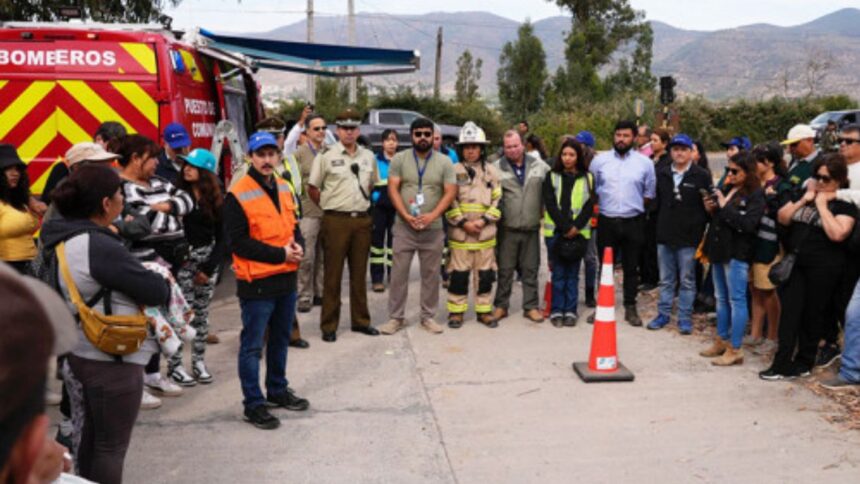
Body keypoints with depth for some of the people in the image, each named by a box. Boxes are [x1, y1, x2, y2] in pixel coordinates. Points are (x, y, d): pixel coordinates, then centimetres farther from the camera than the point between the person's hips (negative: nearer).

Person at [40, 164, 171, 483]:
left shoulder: (62, 240, 4)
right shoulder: (101, 247, -26)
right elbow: (156, 291, -21)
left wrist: (142, 279, 0)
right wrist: (163, 284, 1)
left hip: (77, 355, 9)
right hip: (112, 361, -9)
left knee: (88, 441, 21)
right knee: (111, 447, 6)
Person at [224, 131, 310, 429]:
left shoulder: (284, 188, 9)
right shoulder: (237, 195, -14)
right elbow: (238, 242, -17)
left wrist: (297, 245, -4)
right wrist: (280, 254, -18)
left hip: (286, 278, 7)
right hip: (256, 282, -7)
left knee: (280, 340, 20)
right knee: (252, 346, 2)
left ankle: (277, 390, 36)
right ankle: (254, 404, 12)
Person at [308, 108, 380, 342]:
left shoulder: (368, 156, 10)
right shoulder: (326, 155, -3)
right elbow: (312, 188, 1)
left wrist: (361, 202, 14)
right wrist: (328, 206, 4)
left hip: (362, 219, 4)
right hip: (336, 220, -4)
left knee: (359, 273, 12)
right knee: (333, 274, 1)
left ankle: (360, 320, 22)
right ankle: (329, 325, 9)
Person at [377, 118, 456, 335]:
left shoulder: (444, 162, 3)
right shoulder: (399, 159, 2)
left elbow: (450, 192, -3)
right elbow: (392, 189, -4)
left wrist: (432, 215, -17)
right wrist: (406, 216, -15)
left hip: (433, 229, 1)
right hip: (404, 227, -1)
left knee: (431, 274, 8)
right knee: (399, 273, 2)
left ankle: (428, 316, 20)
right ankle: (396, 317, 12)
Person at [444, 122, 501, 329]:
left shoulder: (491, 172, 8)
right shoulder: (454, 171, 2)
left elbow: (498, 201, 5)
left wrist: (484, 220, -8)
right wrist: (463, 223, -12)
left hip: (485, 232, 2)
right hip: (459, 232, -2)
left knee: (485, 273, 8)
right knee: (459, 274, 3)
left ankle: (484, 310, 20)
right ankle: (456, 311, 14)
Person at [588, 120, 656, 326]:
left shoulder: (645, 163, 1)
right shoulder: (599, 160, 0)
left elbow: (649, 193, 8)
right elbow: (591, 189, 7)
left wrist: (634, 206, 6)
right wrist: (595, 209, 5)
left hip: (633, 223, 0)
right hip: (606, 222, 0)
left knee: (631, 268, 9)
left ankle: (630, 308, 20)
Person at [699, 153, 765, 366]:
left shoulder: (755, 195, -10)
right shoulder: (726, 189, 12)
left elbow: (747, 224, -20)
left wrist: (724, 206, -18)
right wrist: (711, 209, 0)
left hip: (737, 254, -8)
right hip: (719, 250, 8)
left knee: (736, 300, -3)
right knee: (721, 298, 15)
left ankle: (735, 349, 2)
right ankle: (722, 341, 26)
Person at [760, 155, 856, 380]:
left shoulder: (845, 203, -6)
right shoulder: (806, 193, 11)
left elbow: (837, 234, -21)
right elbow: (783, 218, 5)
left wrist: (822, 204, -15)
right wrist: (804, 200, -6)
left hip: (824, 267, -5)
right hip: (796, 262, 5)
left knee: (812, 314, 6)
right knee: (790, 310, 0)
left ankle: (804, 362, 20)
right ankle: (783, 363, 2)